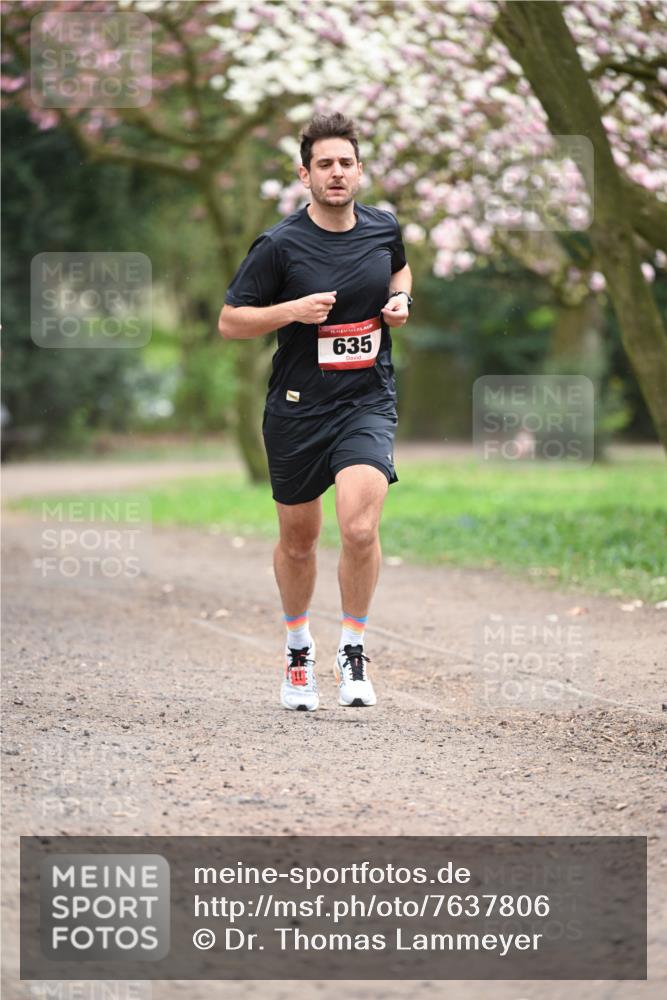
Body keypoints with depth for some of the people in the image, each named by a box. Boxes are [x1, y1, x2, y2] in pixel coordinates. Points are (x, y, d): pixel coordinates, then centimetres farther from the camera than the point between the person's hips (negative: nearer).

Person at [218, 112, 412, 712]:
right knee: (298, 540, 13)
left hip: (368, 401, 1)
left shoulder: (383, 228, 3)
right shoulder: (279, 246, -9)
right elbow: (230, 321, -4)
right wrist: (293, 310, -19)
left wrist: (400, 300, 4)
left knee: (360, 528, -21)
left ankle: (353, 652, -1)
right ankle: (298, 648, 38)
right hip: (297, 408, -1)